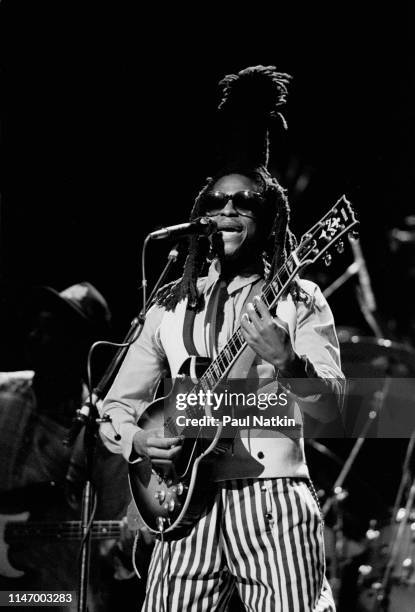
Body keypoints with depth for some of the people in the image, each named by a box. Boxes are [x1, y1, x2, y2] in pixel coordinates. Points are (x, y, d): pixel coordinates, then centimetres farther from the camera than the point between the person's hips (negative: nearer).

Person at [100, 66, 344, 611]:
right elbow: (114, 407, 19)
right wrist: (136, 439, -3)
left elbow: (329, 407, -6)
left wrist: (286, 363, -26)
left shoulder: (298, 300, 7)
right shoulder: (172, 308, 16)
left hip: (272, 504, -3)